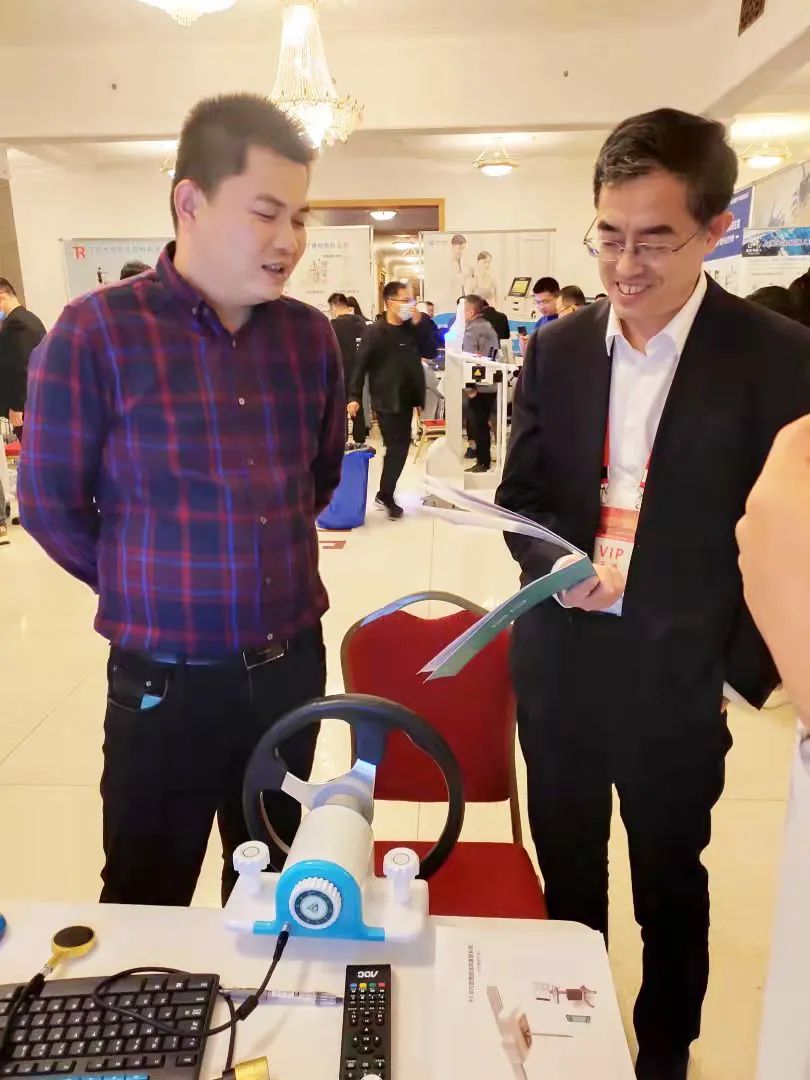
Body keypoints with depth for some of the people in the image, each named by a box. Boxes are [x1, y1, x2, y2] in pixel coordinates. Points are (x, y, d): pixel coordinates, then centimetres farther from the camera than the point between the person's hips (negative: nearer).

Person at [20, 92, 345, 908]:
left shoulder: (311, 335, 1)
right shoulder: (95, 332, -12)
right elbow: (49, 504, -4)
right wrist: (140, 587, 6)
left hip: (293, 666, 4)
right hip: (166, 682, -4)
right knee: (146, 909, 16)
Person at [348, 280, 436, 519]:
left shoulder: (413, 328, 7)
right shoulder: (374, 332, -10)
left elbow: (430, 353, 1)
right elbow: (360, 366, -11)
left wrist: (420, 324, -8)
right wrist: (354, 396, -18)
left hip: (406, 398, 6)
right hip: (386, 400, -6)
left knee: (400, 446, 10)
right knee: (397, 446, -7)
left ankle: (386, 493, 23)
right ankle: (386, 496, 7)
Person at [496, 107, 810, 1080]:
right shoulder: (557, 349, 2)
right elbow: (519, 497, 5)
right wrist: (555, 563, -14)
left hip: (679, 676, -3)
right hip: (559, 663, 4)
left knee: (669, 888, 20)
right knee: (566, 875, 22)